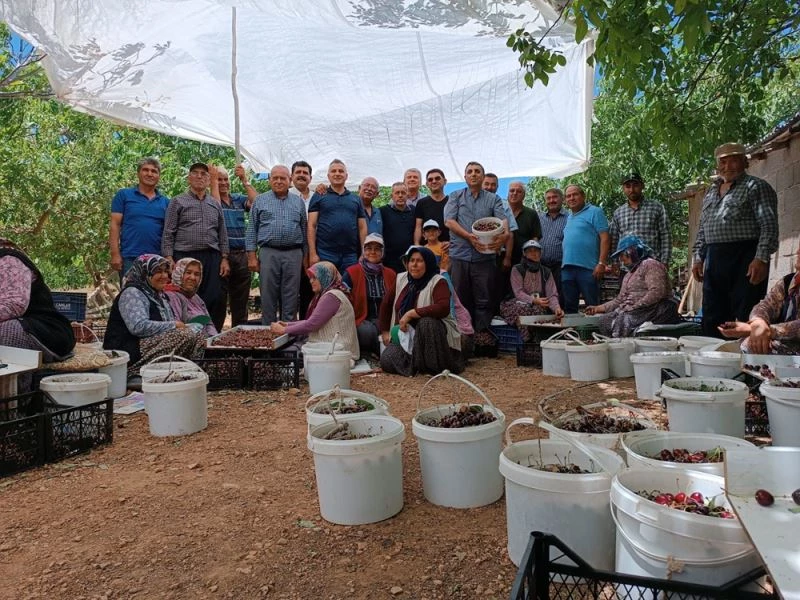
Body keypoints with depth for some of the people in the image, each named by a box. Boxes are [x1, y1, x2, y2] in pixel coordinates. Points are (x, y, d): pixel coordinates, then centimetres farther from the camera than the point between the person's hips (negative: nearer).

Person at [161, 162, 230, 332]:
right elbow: (168, 234, 1)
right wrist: (169, 259, -9)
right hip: (185, 257, -3)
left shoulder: (215, 204, 16)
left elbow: (222, 234, 16)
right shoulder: (178, 202, 5)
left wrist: (224, 258, 7)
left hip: (212, 258, 3)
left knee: (214, 301, -1)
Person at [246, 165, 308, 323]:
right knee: (268, 297, 1)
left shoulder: (298, 202, 13)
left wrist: (305, 256, 8)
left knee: (291, 297, 3)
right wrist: (251, 255, -2)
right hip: (268, 253, -1)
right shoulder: (260, 200, 9)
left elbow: (304, 229, 14)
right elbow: (252, 229, 6)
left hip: (294, 254, 1)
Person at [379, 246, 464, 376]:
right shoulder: (400, 279, 3)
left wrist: (410, 314, -28)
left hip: (433, 332, -5)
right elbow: (386, 303, 16)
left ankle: (437, 365, -19)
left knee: (426, 322, -38)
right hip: (406, 336, 5)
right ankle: (419, 362, 6)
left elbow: (443, 308, -33)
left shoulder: (438, 282, -14)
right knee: (386, 360, -21)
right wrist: (385, 331, 13)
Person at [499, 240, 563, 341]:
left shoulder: (546, 272, 13)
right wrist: (534, 300, -28)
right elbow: (518, 292, -10)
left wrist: (557, 308, -22)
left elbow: (552, 294, 1)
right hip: (520, 303, -2)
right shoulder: (517, 270, 3)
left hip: (539, 305, 2)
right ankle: (528, 339, -30)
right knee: (522, 308, -37)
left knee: (538, 309, -34)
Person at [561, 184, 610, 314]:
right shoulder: (569, 217, 22)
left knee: (593, 308, -2)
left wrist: (601, 263, -16)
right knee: (569, 307, 10)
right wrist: (563, 263, 14)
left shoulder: (595, 212, 0)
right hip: (567, 268, 7)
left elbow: (605, 238, -8)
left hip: (588, 268, -7)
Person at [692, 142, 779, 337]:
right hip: (714, 259, 6)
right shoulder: (711, 192, 21)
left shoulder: (756, 187, 1)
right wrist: (698, 258, 14)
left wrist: (762, 258, -19)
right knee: (711, 319, 8)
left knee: (744, 319, -6)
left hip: (745, 259, -6)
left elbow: (769, 225, -9)